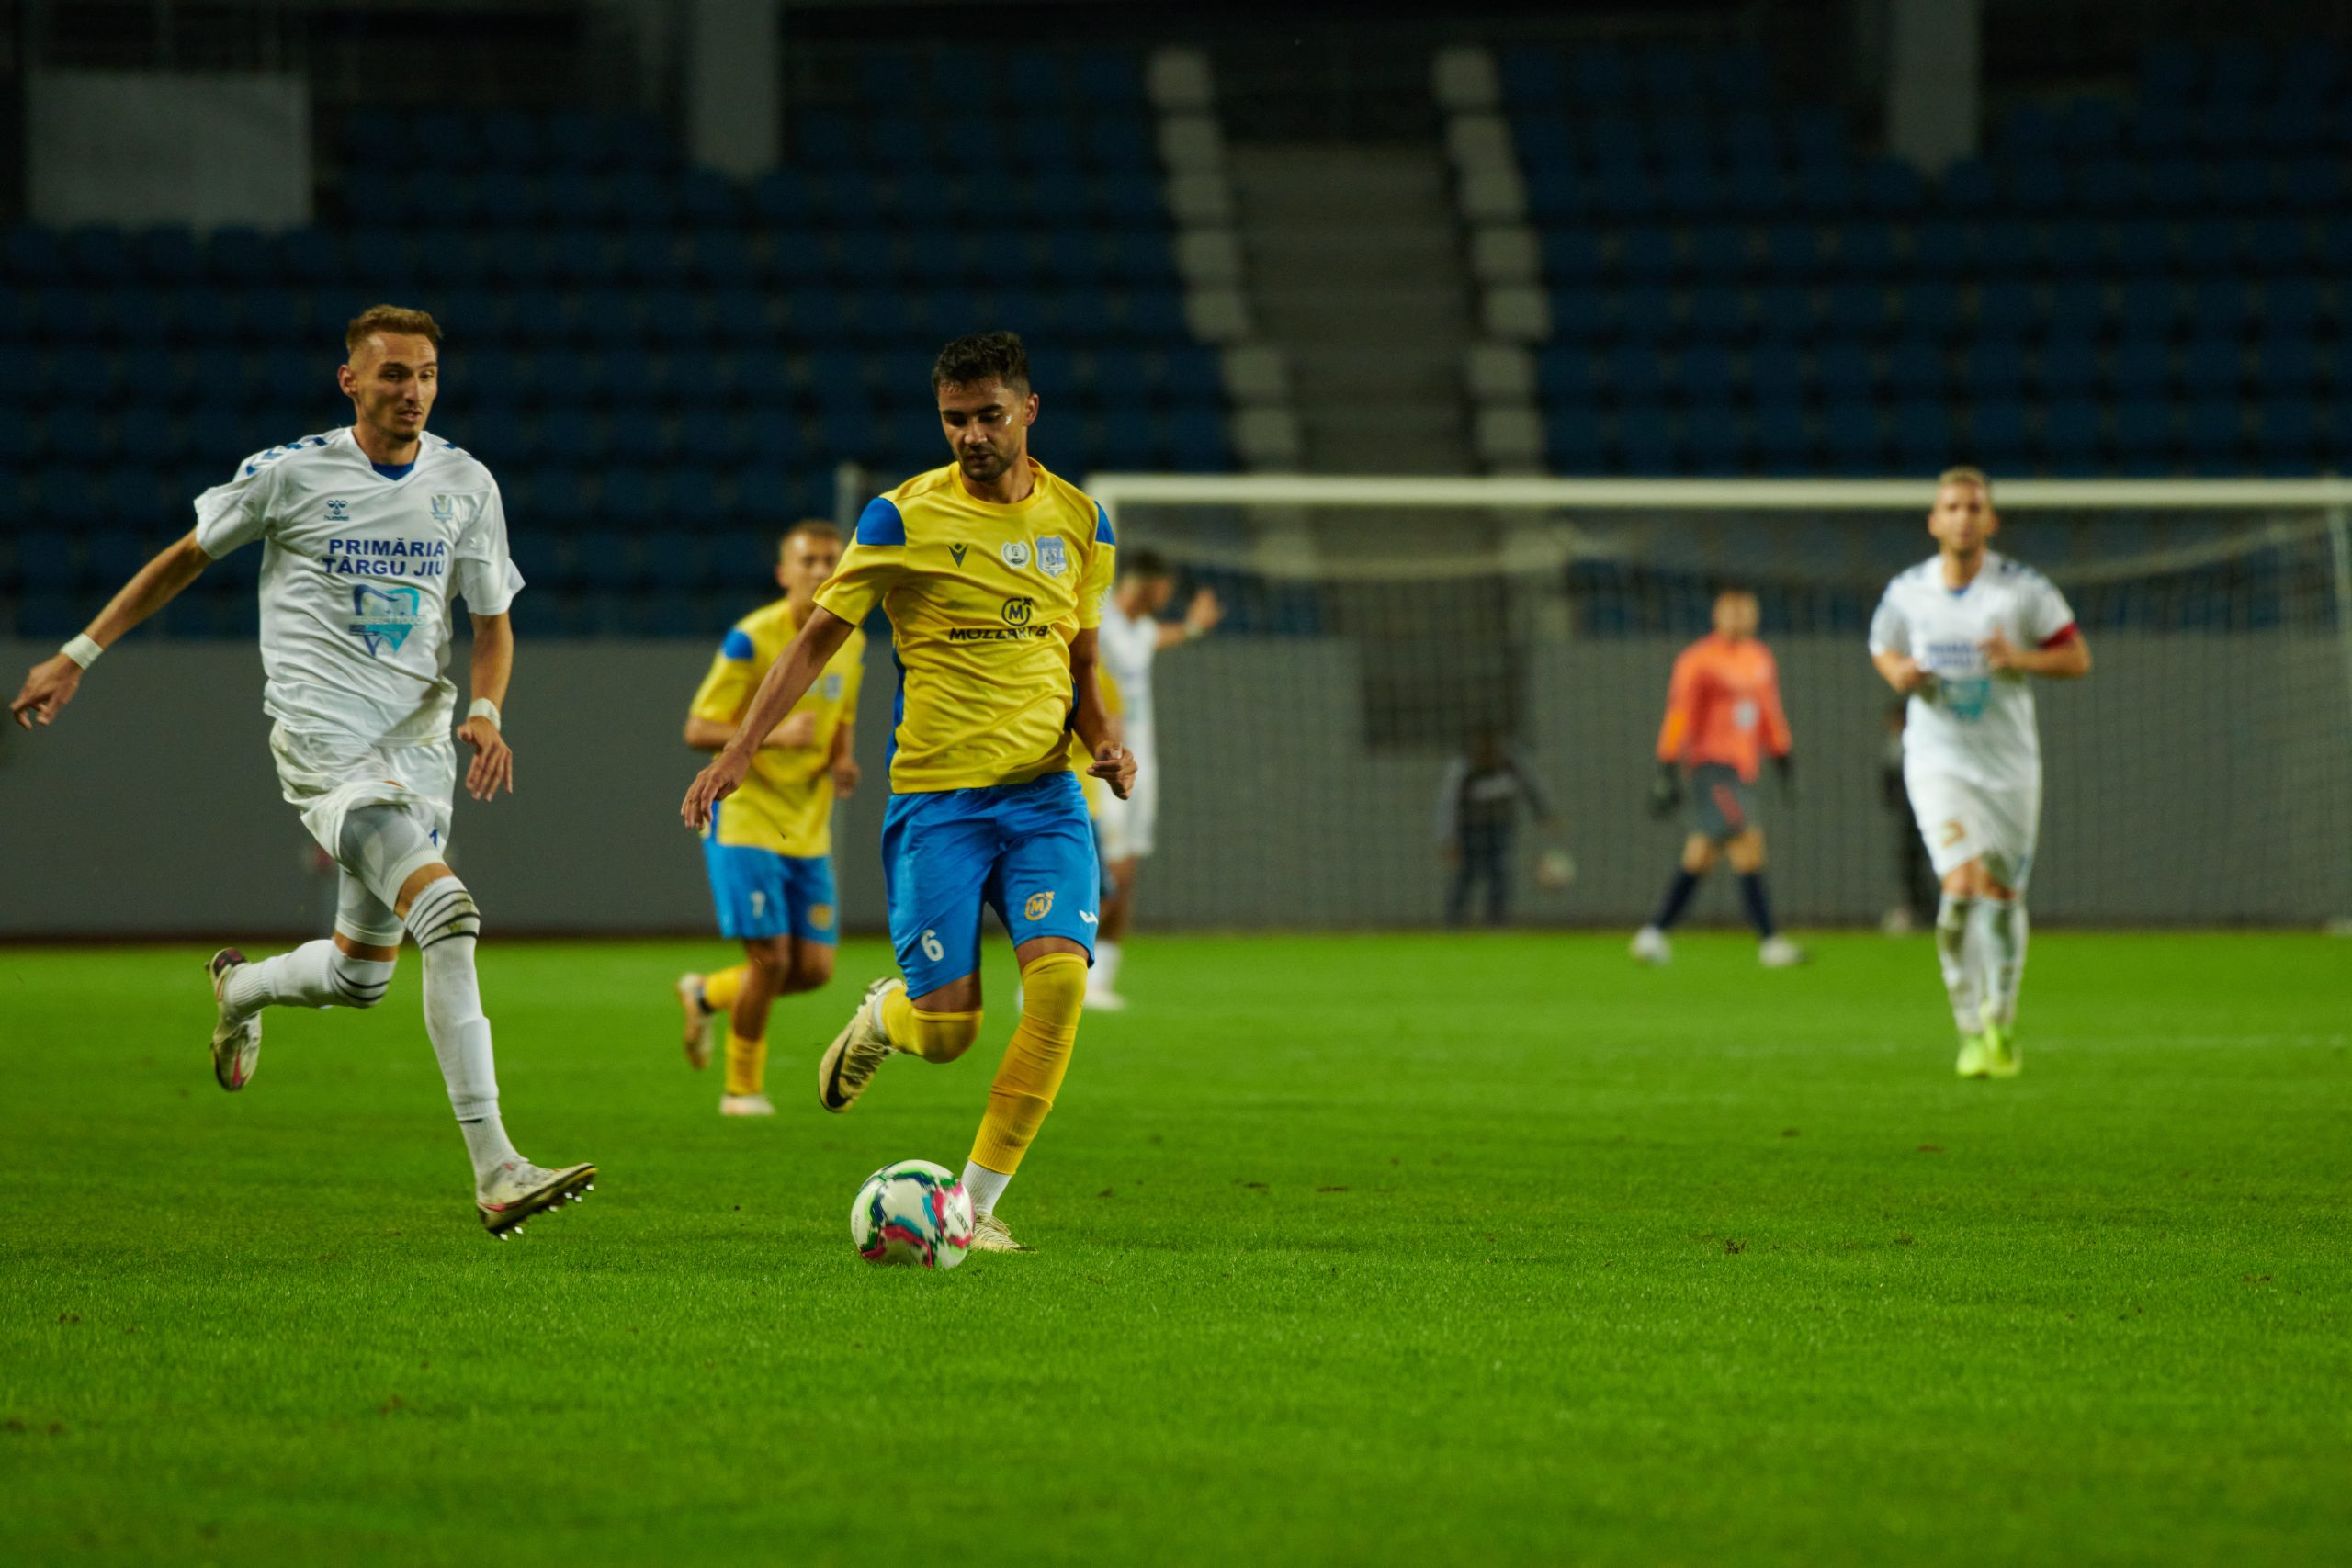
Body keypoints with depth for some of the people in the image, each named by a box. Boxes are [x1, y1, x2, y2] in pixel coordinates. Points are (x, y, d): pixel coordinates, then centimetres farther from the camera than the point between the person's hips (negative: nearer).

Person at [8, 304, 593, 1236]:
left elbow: (492, 624, 16)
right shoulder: (288, 475, -2)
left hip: (419, 741, 5)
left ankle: (240, 988, 48)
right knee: (449, 917, -25)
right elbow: (187, 559, 11)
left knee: (361, 975, 10)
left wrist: (487, 714, -4)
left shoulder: (464, 485, 8)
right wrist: (78, 657, 12)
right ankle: (495, 1174, -27)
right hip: (323, 739, -5)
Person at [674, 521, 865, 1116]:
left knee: (814, 967, 0)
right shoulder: (751, 640, -13)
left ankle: (707, 995, 28)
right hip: (746, 818, -6)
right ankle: (743, 1089, 8)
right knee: (770, 957, -12)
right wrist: (774, 735, -27)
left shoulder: (851, 644, 6)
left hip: (809, 828, 6)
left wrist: (843, 761, 1)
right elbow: (697, 731, -12)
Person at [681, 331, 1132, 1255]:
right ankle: (884, 1015, 34)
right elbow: (820, 636, 1)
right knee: (946, 1032, -8)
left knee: (1059, 973, -21)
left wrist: (1103, 738, -1)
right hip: (934, 796, -3)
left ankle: (976, 1205, -10)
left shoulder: (1077, 520, 8)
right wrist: (738, 749, -7)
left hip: (1043, 794, 3)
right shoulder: (904, 517, -4)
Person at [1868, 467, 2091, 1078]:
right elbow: (1883, 648, 16)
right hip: (1937, 760, -1)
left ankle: (2001, 1021, 28)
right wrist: (1898, 674, -7)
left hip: (2010, 763, 1)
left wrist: (2020, 658, -20)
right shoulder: (1907, 592, -2)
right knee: (1963, 885, -18)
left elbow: (2077, 658, -1)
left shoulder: (2024, 588, -6)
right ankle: (1971, 1029, -7)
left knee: (2002, 894, 7)